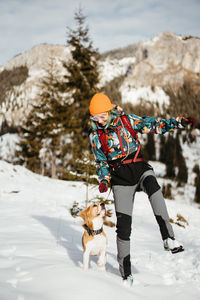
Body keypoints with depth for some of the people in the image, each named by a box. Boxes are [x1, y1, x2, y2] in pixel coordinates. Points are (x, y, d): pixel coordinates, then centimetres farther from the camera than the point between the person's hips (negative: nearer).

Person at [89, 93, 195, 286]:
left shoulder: (127, 120, 1)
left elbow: (152, 125, 2)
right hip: (120, 178, 1)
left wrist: (178, 123, -9)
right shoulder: (95, 135, 5)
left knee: (152, 186, -38)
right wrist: (104, 181, -5)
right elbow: (101, 162, 12)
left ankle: (168, 238, -37)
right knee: (123, 225, -5)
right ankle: (126, 274, 7)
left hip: (140, 168, -1)